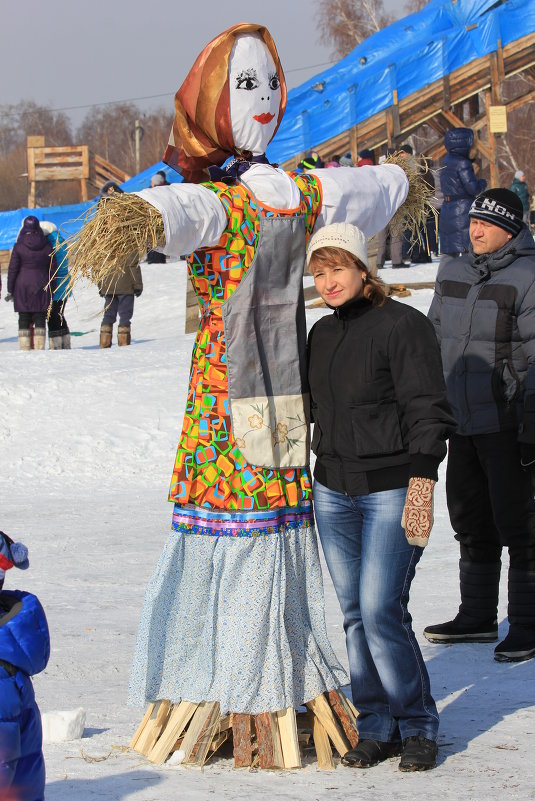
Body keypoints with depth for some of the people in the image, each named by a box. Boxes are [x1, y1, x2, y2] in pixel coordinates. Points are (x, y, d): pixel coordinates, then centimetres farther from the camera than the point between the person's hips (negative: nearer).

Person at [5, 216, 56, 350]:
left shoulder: (19, 246, -6)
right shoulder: (47, 246, 1)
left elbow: (12, 269, -5)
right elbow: (53, 268, 5)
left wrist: (10, 290, 1)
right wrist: (52, 289, 13)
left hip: (22, 287, -2)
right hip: (42, 287, 2)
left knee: (24, 320, 3)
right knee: (40, 319, 4)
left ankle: (25, 348, -2)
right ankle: (39, 348, -1)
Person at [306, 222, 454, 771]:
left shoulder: (403, 325, -10)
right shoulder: (322, 333, 12)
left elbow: (429, 412, -13)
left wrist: (421, 486, -20)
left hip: (392, 489, -7)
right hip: (333, 492, 7)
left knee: (381, 609, -12)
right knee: (354, 612, 5)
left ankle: (418, 726, 2)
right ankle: (376, 727, 13)